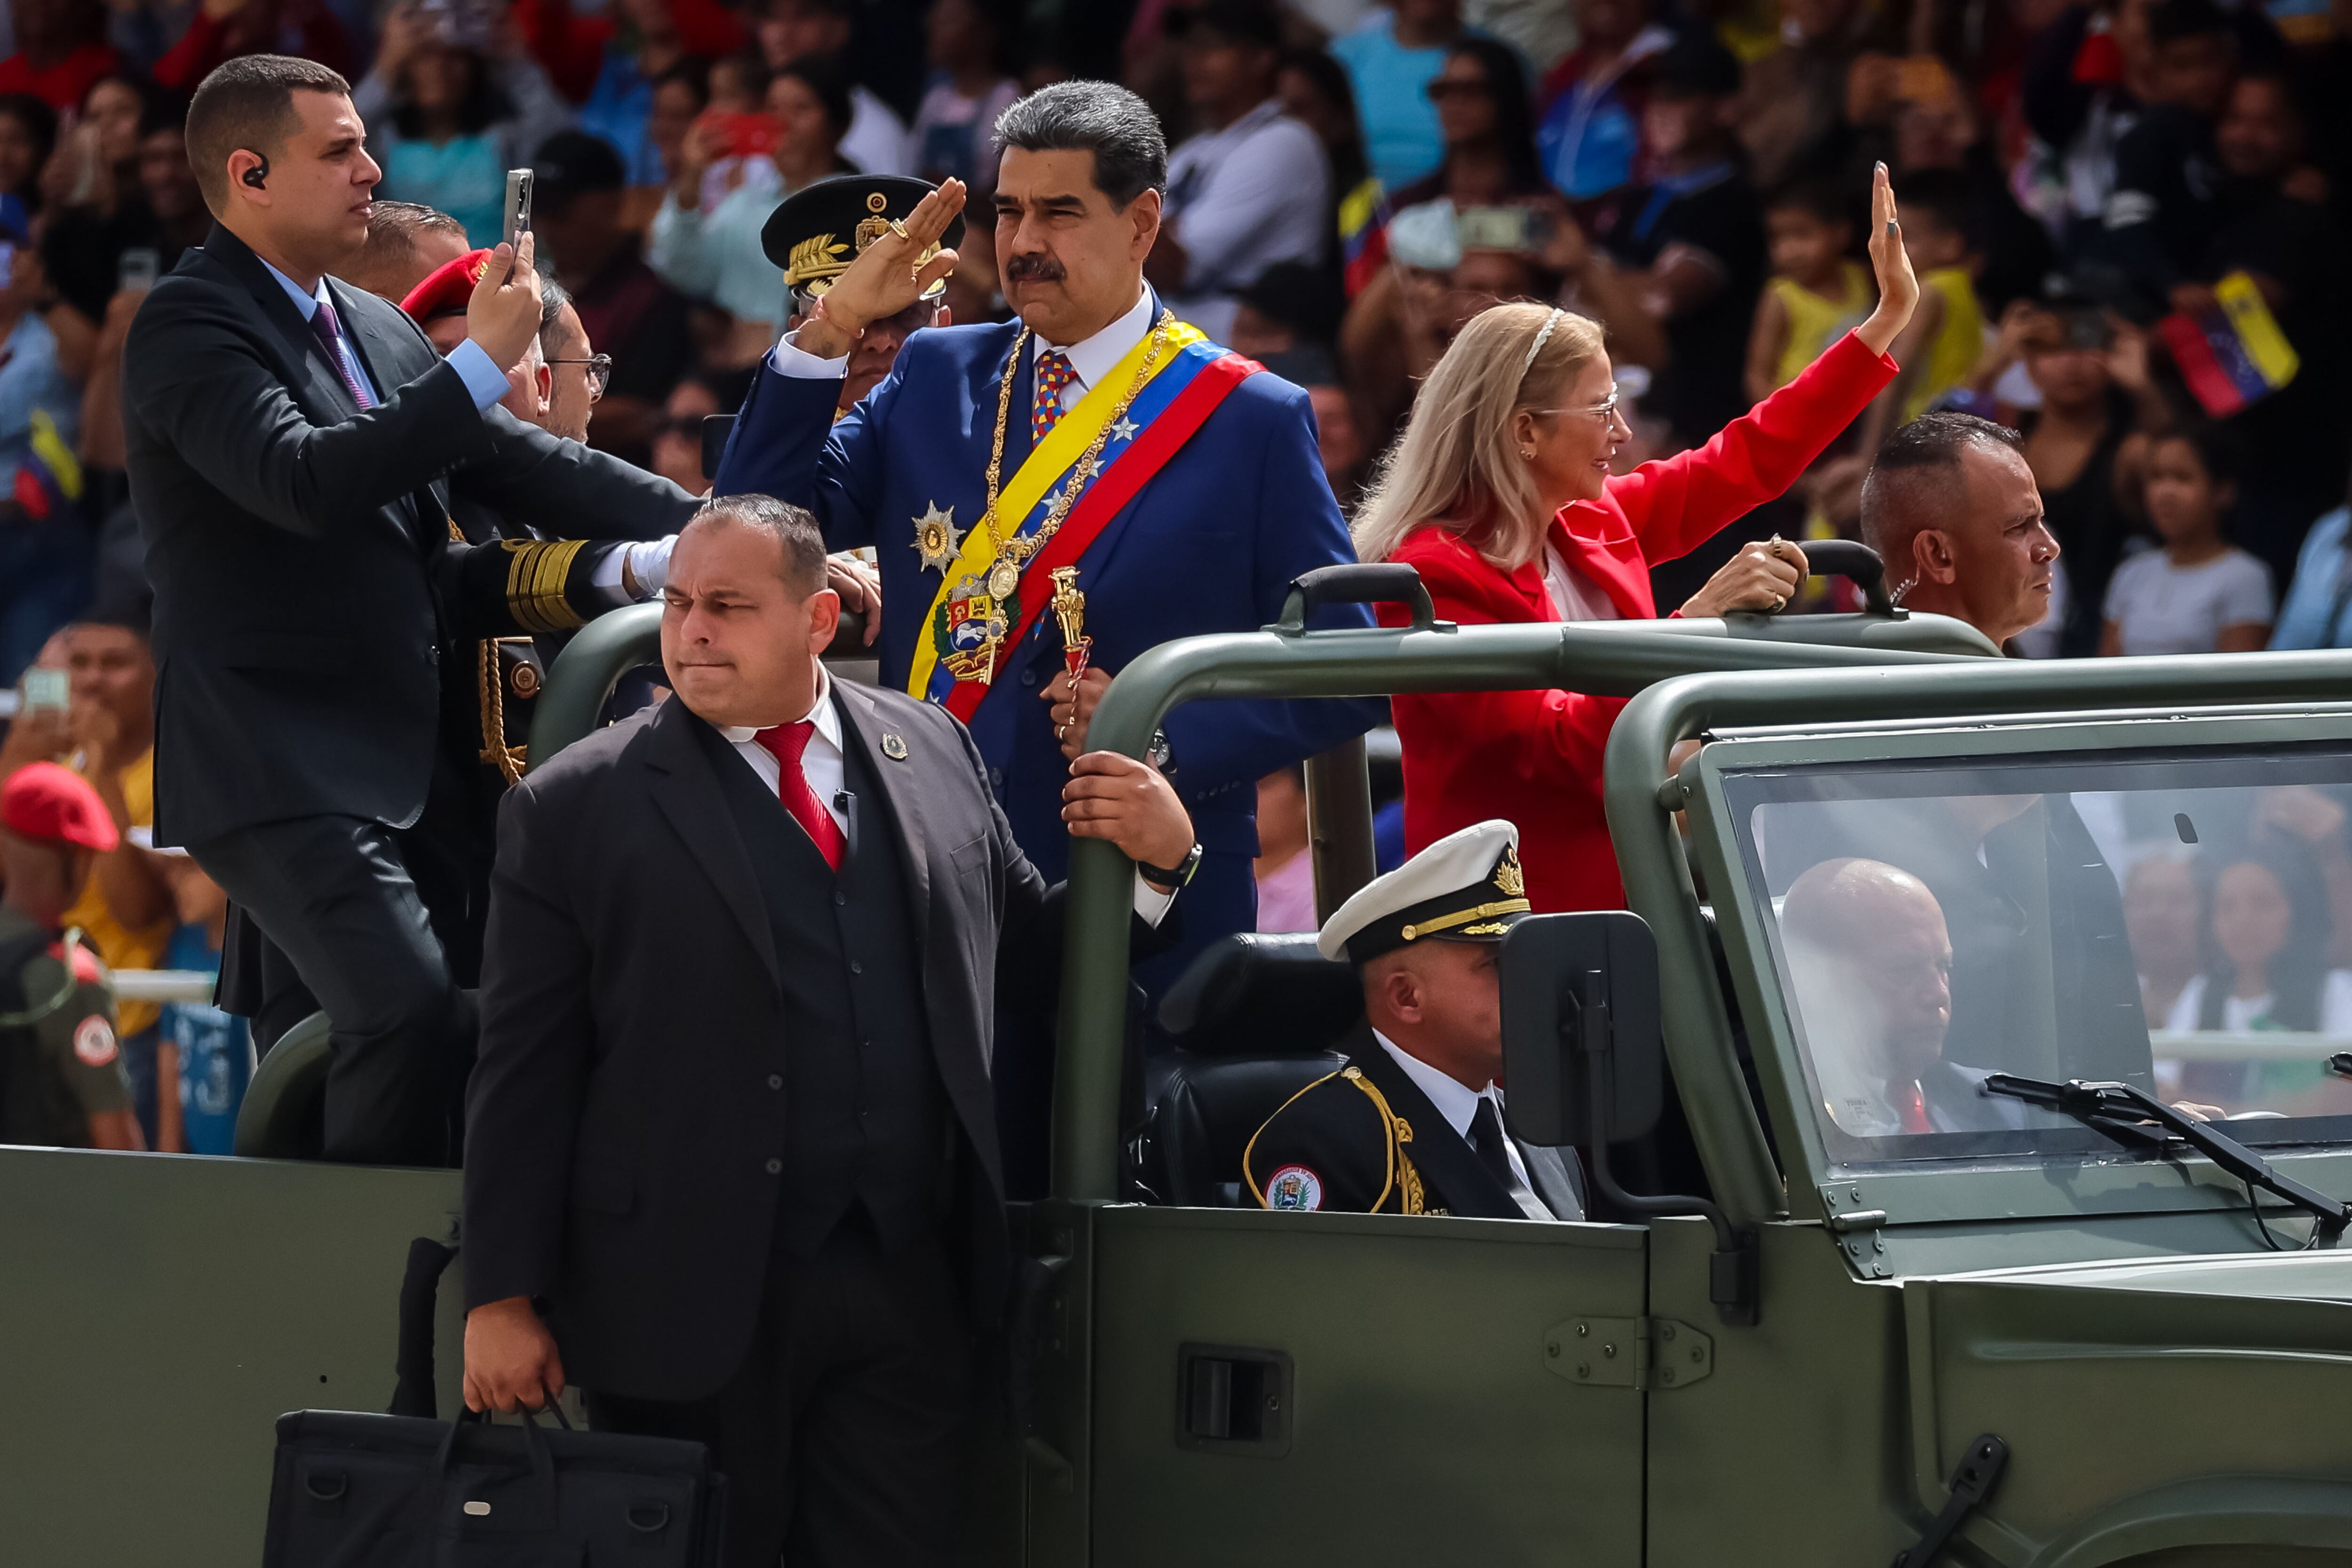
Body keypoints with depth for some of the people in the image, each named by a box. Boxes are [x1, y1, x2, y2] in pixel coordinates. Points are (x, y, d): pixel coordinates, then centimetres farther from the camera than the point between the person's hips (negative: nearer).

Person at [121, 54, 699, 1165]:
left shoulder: (375, 329, 15)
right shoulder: (188, 324, -9)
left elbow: (522, 468, 17)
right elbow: (302, 479, -24)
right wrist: (483, 359, -21)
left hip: (403, 765, 8)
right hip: (277, 766, -8)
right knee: (415, 1018, -23)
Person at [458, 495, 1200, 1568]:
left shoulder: (931, 752, 9)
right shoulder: (578, 808, -2)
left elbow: (1026, 953, 18)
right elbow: (523, 1077, -3)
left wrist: (1153, 860, -1)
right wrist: (503, 1299, -6)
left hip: (907, 1284, 3)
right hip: (687, 1302, -3)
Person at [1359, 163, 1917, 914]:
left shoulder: (1592, 527, 12)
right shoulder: (1435, 576, -13)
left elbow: (1751, 458, 24)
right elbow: (1558, 745, -20)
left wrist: (1891, 314, 25)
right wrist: (1698, 622, -26)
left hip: (1626, 901, 8)